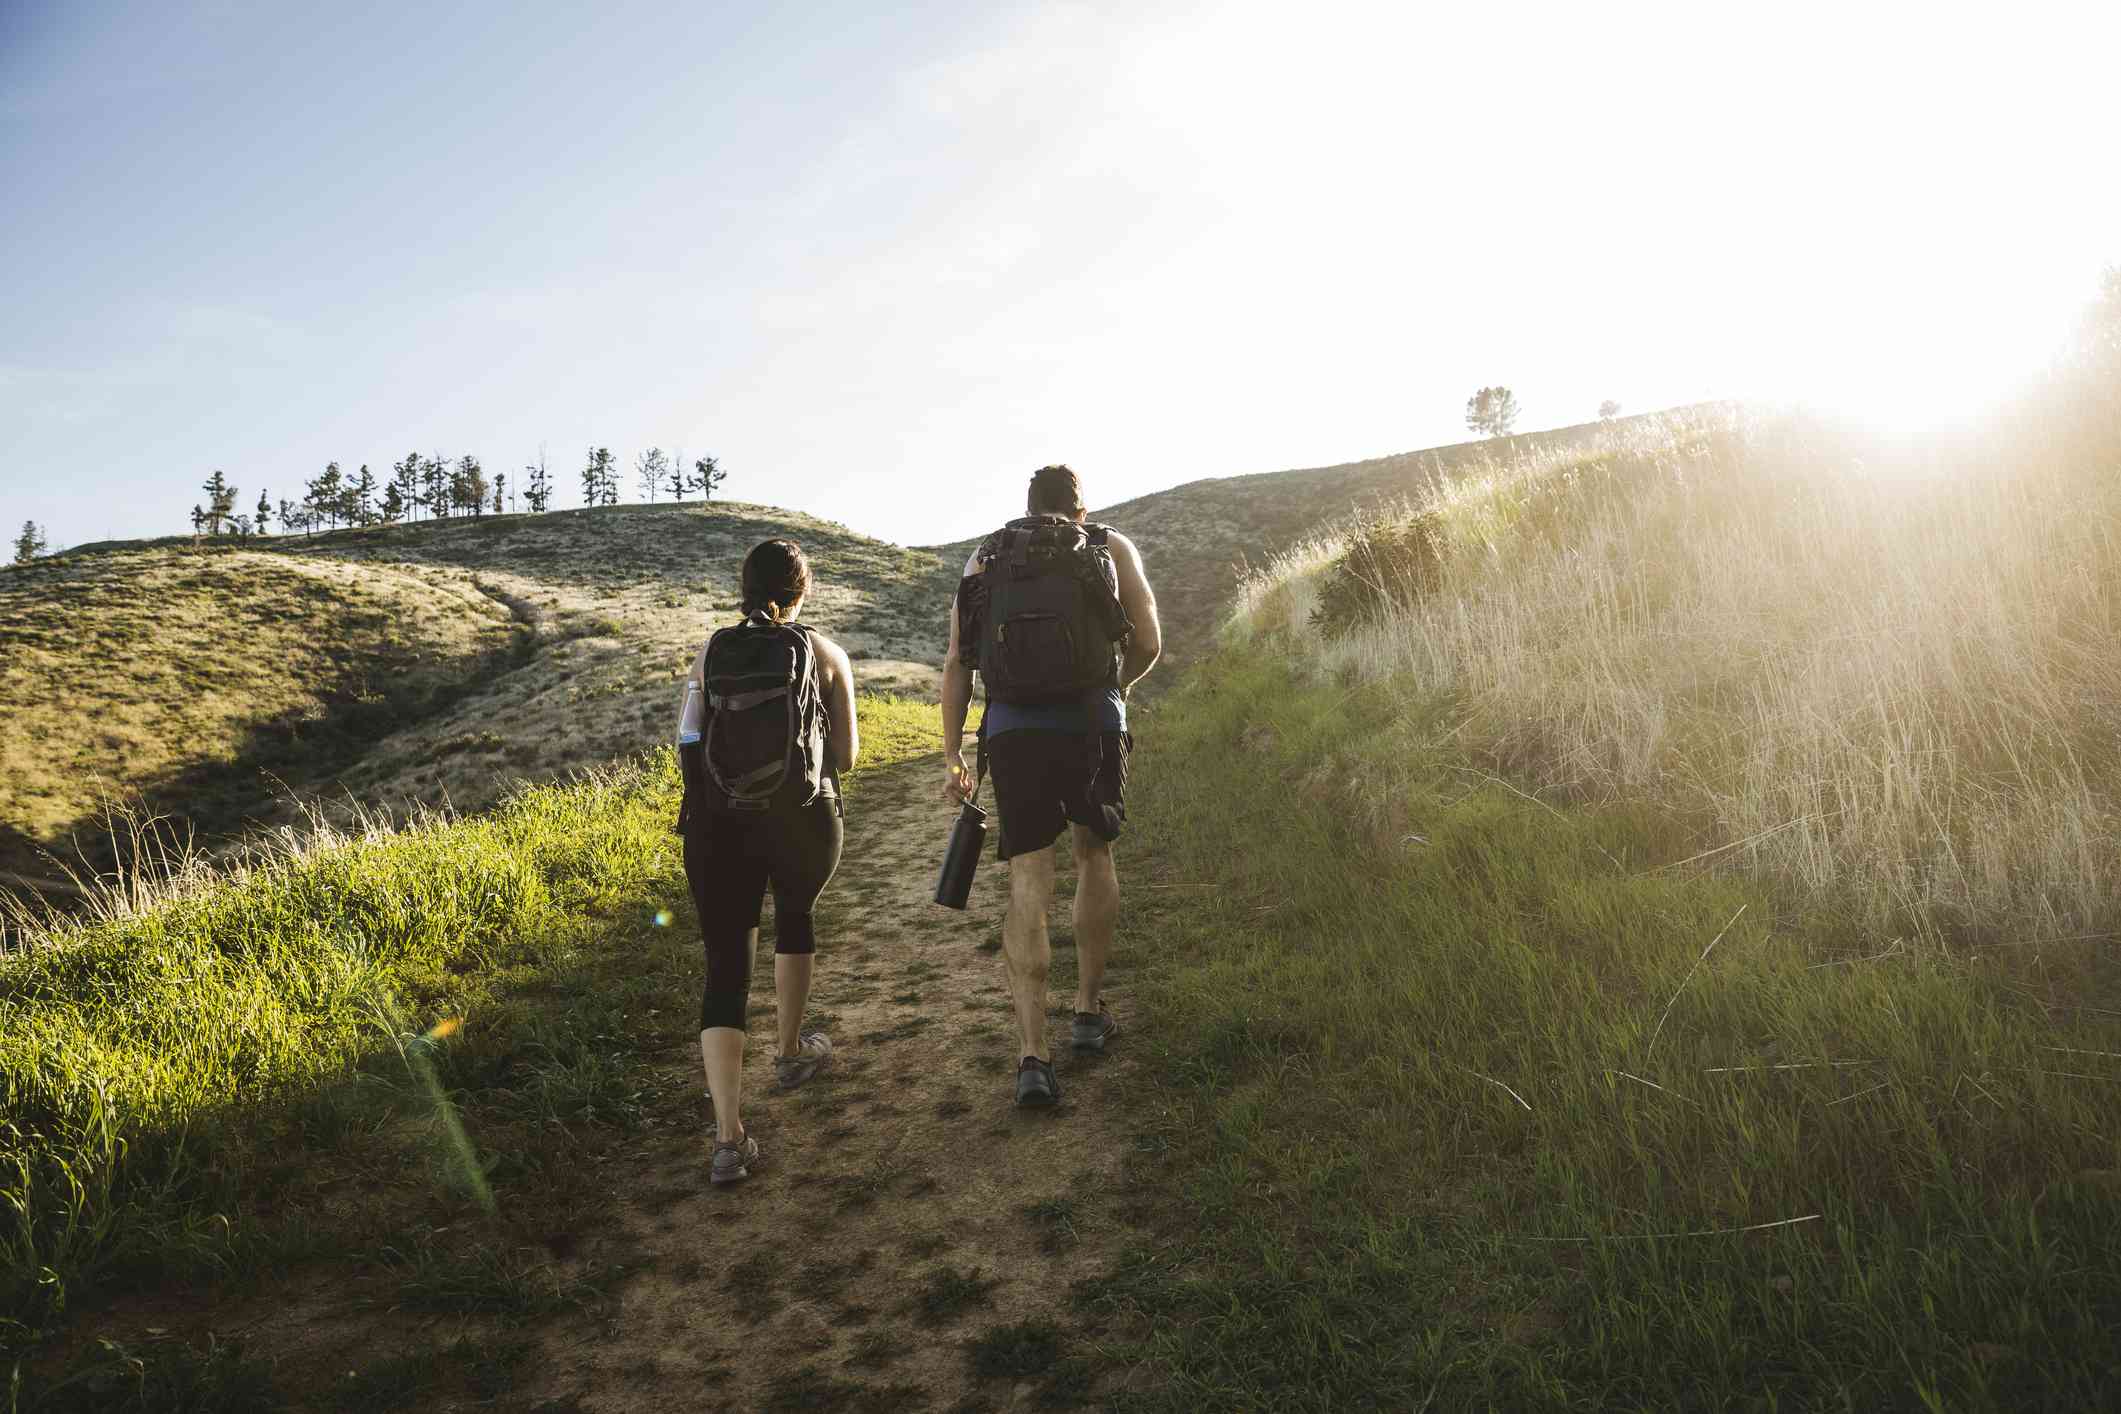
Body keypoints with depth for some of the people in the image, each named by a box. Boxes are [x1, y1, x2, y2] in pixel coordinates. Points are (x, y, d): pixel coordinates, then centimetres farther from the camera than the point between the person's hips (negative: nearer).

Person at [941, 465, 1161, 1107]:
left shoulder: (986, 557, 17)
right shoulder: (1114, 548, 13)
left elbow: (957, 662, 10)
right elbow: (1148, 645, 9)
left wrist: (952, 756, 13)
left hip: (1012, 728, 1)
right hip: (1094, 723, 0)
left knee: (1028, 888, 3)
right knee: (1095, 854, 23)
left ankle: (1033, 1056, -5)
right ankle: (1088, 1011, 29)